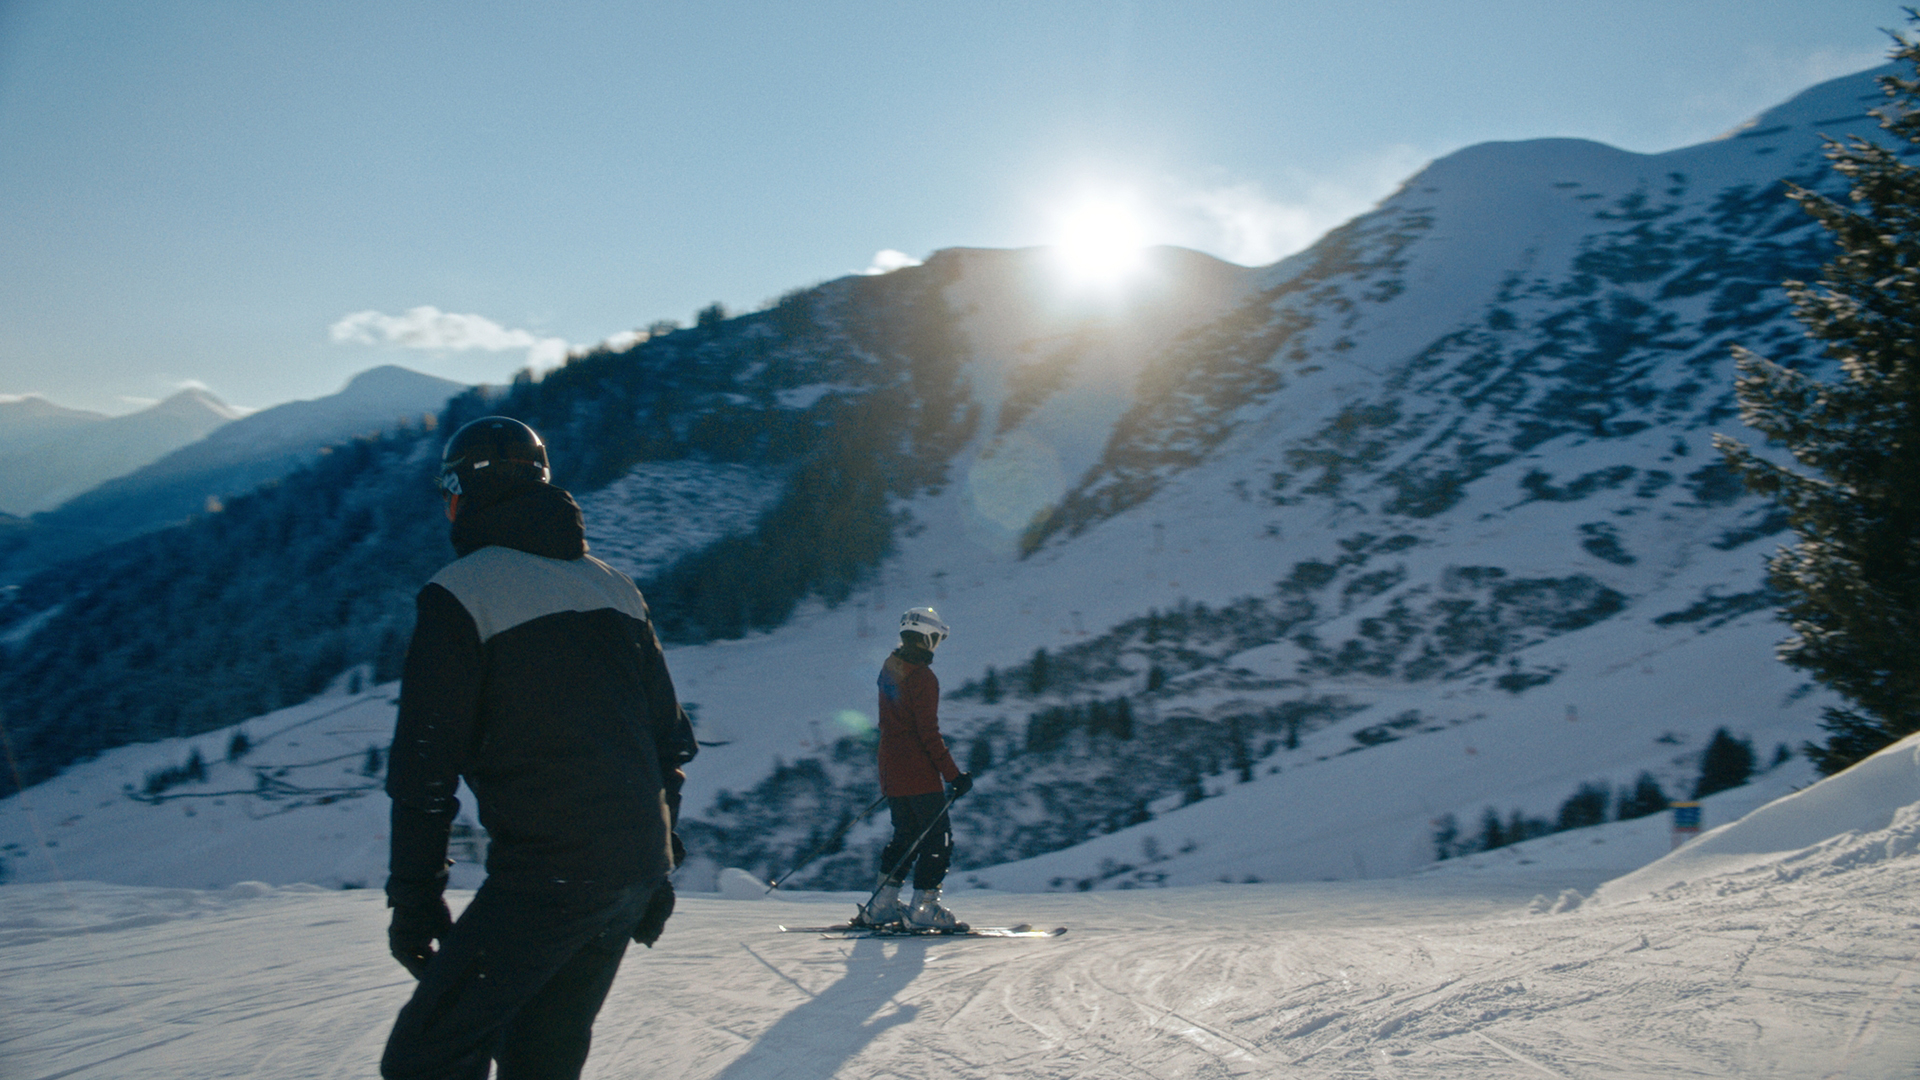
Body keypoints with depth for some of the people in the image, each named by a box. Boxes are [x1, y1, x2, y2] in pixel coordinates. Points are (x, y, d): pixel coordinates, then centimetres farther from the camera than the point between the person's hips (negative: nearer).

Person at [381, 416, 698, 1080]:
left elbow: (427, 761, -9)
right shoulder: (613, 588, 15)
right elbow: (670, 738, 17)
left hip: (544, 876, -7)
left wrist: (413, 896, -1)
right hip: (637, 867, 7)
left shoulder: (460, 593, -7)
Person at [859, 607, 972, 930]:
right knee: (939, 838, 1)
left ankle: (882, 905, 18)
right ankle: (923, 908, 1)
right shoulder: (923, 678, -18)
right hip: (919, 774, -9)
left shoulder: (889, 668, 8)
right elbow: (929, 734, -20)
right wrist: (954, 775, -17)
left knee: (905, 836, 18)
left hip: (891, 768, 9)